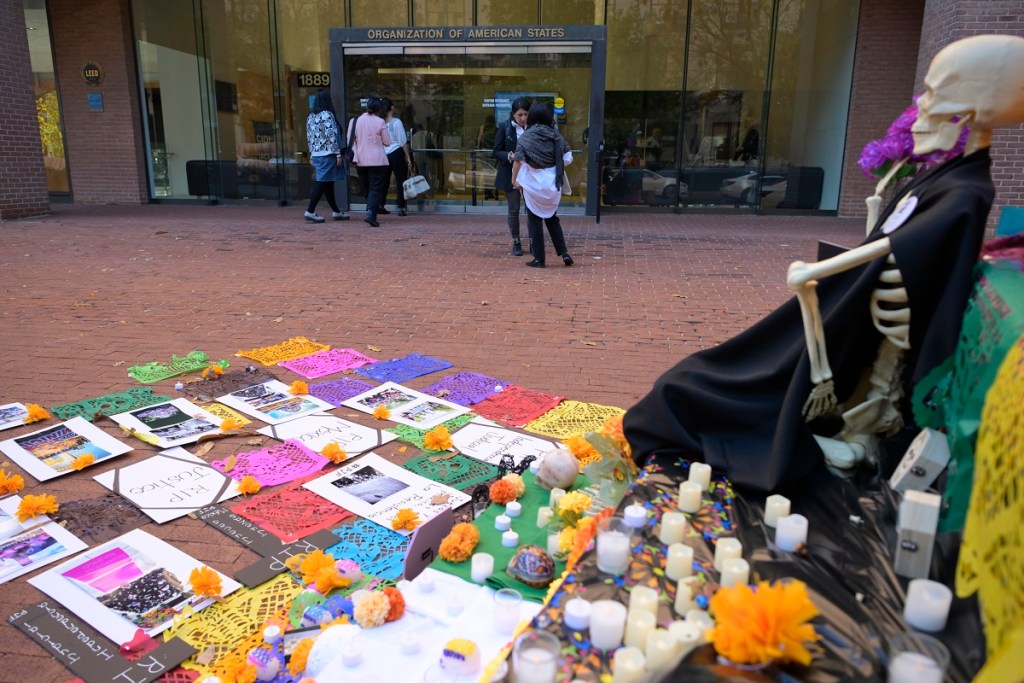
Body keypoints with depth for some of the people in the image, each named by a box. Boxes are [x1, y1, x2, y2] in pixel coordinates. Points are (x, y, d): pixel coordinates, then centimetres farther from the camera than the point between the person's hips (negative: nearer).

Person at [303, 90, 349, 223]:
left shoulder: (310, 116, 12)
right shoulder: (327, 115, -11)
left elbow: (309, 137, 14)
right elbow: (332, 136, -16)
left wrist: (311, 155, 19)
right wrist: (338, 154, -12)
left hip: (316, 154, 8)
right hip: (328, 154, -8)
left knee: (328, 183, 12)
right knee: (322, 183, -6)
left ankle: (336, 212, 20)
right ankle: (310, 211, -9)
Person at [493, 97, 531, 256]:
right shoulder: (504, 127, -3)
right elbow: (496, 152, -2)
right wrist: (509, 156, -20)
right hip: (511, 174, -1)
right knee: (514, 210, 4)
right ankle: (516, 243, 17)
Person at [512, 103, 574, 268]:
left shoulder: (527, 136, -6)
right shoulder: (555, 135, 3)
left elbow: (519, 159, -17)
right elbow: (568, 158, -1)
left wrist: (514, 178, -6)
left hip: (533, 183, -3)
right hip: (552, 183, 3)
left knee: (534, 220, 9)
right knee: (552, 218, 20)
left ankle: (539, 258, 9)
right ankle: (564, 252, 11)